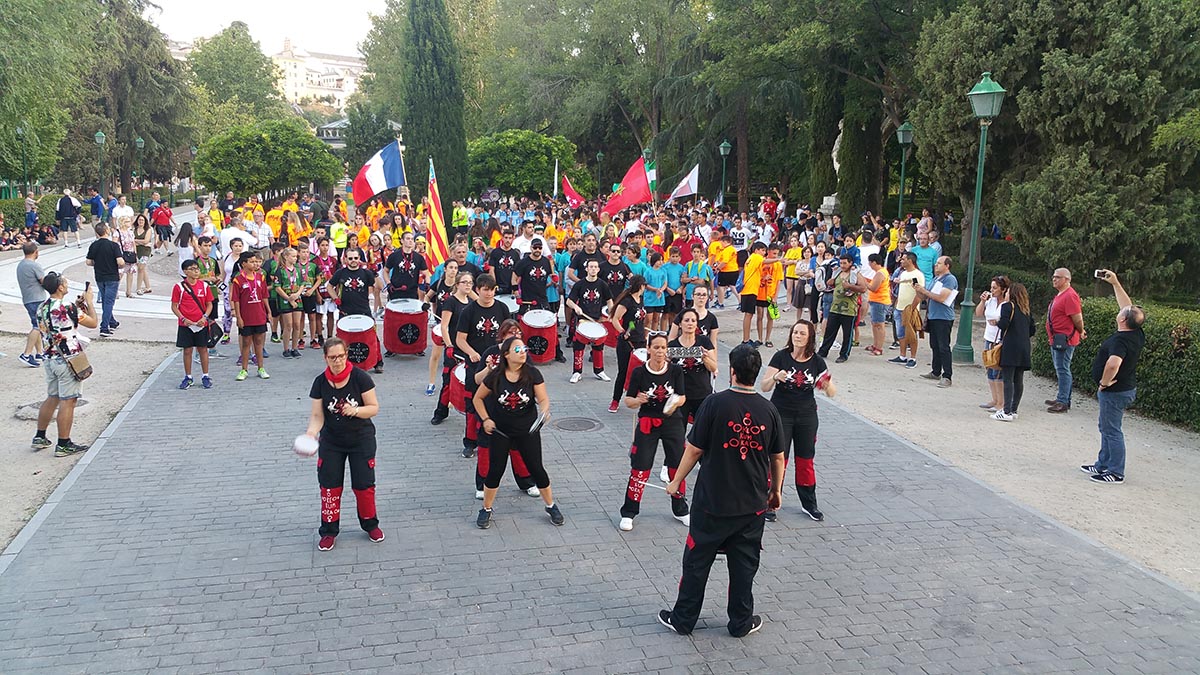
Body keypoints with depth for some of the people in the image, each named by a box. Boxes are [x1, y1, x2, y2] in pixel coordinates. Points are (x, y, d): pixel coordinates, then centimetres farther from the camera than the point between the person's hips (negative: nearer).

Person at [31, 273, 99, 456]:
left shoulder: (42, 308, 7)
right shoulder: (67, 307, -18)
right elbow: (93, 323, -11)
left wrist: (77, 306, 16)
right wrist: (89, 302, 0)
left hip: (49, 358, 8)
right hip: (67, 360, -8)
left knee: (52, 398, 20)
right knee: (68, 401, -1)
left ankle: (40, 437, 27)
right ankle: (63, 444, 3)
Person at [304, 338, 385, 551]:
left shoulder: (360, 377, -15)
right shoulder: (320, 382, -8)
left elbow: (374, 408, -11)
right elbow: (317, 415, -8)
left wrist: (355, 410, -29)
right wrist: (312, 431, -28)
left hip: (361, 439, -2)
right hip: (331, 441, 2)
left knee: (363, 484, 4)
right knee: (329, 485, 3)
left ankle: (370, 524, 26)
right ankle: (329, 531, 19)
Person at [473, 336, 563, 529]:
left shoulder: (532, 374, -12)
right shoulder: (496, 376, -11)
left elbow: (543, 399, -14)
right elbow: (477, 398, 2)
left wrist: (544, 410, -36)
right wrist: (486, 419, -8)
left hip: (528, 430, 0)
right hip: (501, 431, 0)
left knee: (536, 469, 5)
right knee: (495, 470, 3)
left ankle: (551, 506, 25)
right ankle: (486, 510, 22)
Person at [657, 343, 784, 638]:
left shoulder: (715, 404, -16)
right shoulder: (768, 410, -5)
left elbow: (694, 450, -11)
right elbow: (778, 457, 4)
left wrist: (676, 481, 3)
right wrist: (776, 490, 20)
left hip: (712, 502, -3)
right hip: (753, 504, 3)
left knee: (697, 561, 11)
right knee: (744, 565, 16)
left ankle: (682, 619, 23)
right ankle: (741, 622, 27)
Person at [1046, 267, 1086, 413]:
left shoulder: (1069, 296, -17)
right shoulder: (1060, 295, 16)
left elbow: (1077, 318, -19)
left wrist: (1081, 332, -4)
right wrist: (1080, 332, 21)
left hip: (1064, 340, -11)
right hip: (1056, 339, 11)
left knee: (1062, 370, -8)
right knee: (1061, 370, 17)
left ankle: (1063, 403, -5)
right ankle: (1061, 398, 26)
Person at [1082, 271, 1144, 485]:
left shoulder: (1120, 340, -26)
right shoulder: (1137, 334, 0)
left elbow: (1113, 364, -43)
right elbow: (1127, 305, 12)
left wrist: (1104, 383, -26)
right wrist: (1115, 283, 15)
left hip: (1114, 392, -9)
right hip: (1126, 388, 9)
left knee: (1112, 431, 0)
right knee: (1107, 428, 20)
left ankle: (1116, 473, 8)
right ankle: (1103, 465, 30)